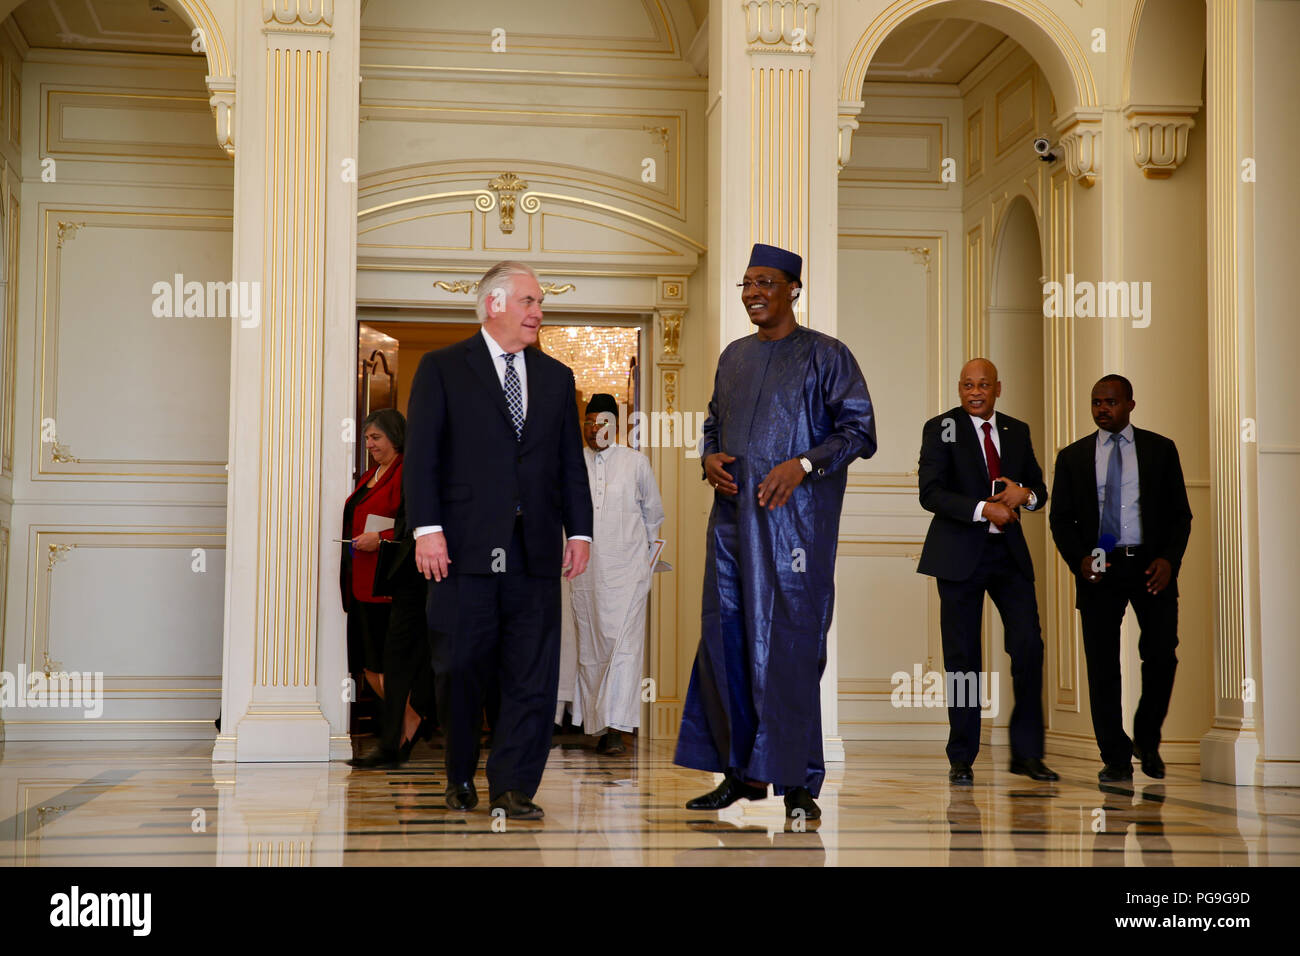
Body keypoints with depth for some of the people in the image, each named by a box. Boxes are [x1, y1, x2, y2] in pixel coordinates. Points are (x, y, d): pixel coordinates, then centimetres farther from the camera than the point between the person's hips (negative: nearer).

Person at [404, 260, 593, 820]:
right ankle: (460, 779, 21)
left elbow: (571, 463, 15)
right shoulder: (442, 369, 5)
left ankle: (513, 787, 7)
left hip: (536, 549, 3)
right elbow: (421, 455, -2)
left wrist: (579, 530, 6)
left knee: (533, 674, -1)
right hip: (465, 545, -3)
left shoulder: (556, 377, 17)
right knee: (460, 668, 3)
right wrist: (427, 528, -12)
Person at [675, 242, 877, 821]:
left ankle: (798, 780, 1)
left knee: (788, 641, -7)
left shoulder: (825, 355, 0)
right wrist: (709, 459, 4)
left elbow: (860, 430, -5)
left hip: (794, 517, -6)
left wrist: (803, 463, -17)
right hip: (732, 516, 6)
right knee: (726, 638, 4)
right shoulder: (734, 356, 17)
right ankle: (741, 771, 15)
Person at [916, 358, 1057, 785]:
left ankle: (1026, 753, 6)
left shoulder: (1017, 431, 13)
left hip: (1009, 552, 4)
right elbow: (930, 493, -11)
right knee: (962, 656, 1)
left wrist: (1024, 494, -7)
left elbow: (1040, 490, 17)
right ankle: (961, 758, 11)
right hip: (960, 553, -4)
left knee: (1028, 646, -5)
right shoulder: (941, 428, -1)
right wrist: (983, 509, -21)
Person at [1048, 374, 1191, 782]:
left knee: (1161, 654, -6)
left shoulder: (1160, 450, 7)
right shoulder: (1072, 457, 8)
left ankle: (1147, 741, 19)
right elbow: (1060, 518, 7)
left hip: (1151, 565, 0)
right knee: (1102, 666, -1)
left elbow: (1180, 513, 6)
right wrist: (1079, 560, -10)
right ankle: (1116, 759, 8)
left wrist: (1169, 559, -9)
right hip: (1099, 569, 0)